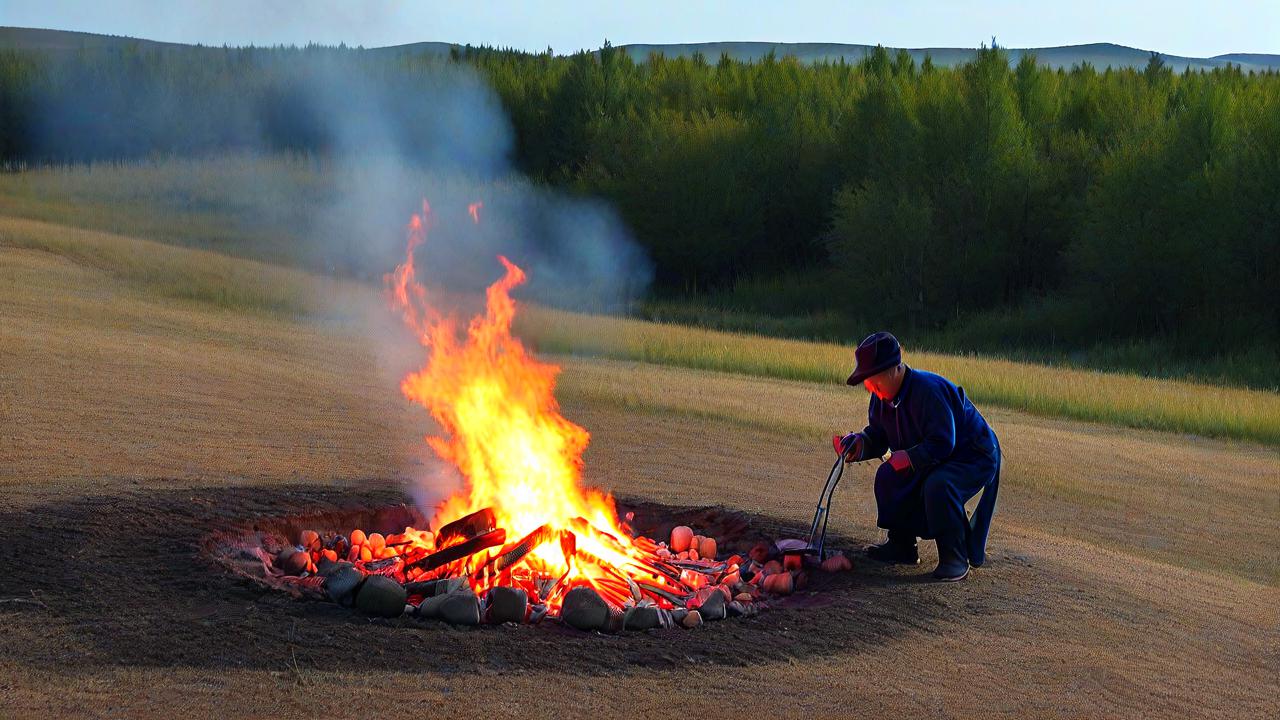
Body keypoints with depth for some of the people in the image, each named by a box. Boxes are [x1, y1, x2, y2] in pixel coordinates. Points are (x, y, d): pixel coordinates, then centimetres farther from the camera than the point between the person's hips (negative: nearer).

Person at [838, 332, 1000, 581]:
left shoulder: (929, 390, -31)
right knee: (888, 477, -4)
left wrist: (909, 457, -28)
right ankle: (902, 546, 11)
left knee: (938, 485, -35)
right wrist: (858, 443, -15)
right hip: (932, 460, 9)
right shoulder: (882, 397, -3)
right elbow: (877, 436, 5)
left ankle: (955, 558, -20)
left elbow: (942, 444, -32)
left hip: (974, 458, -9)